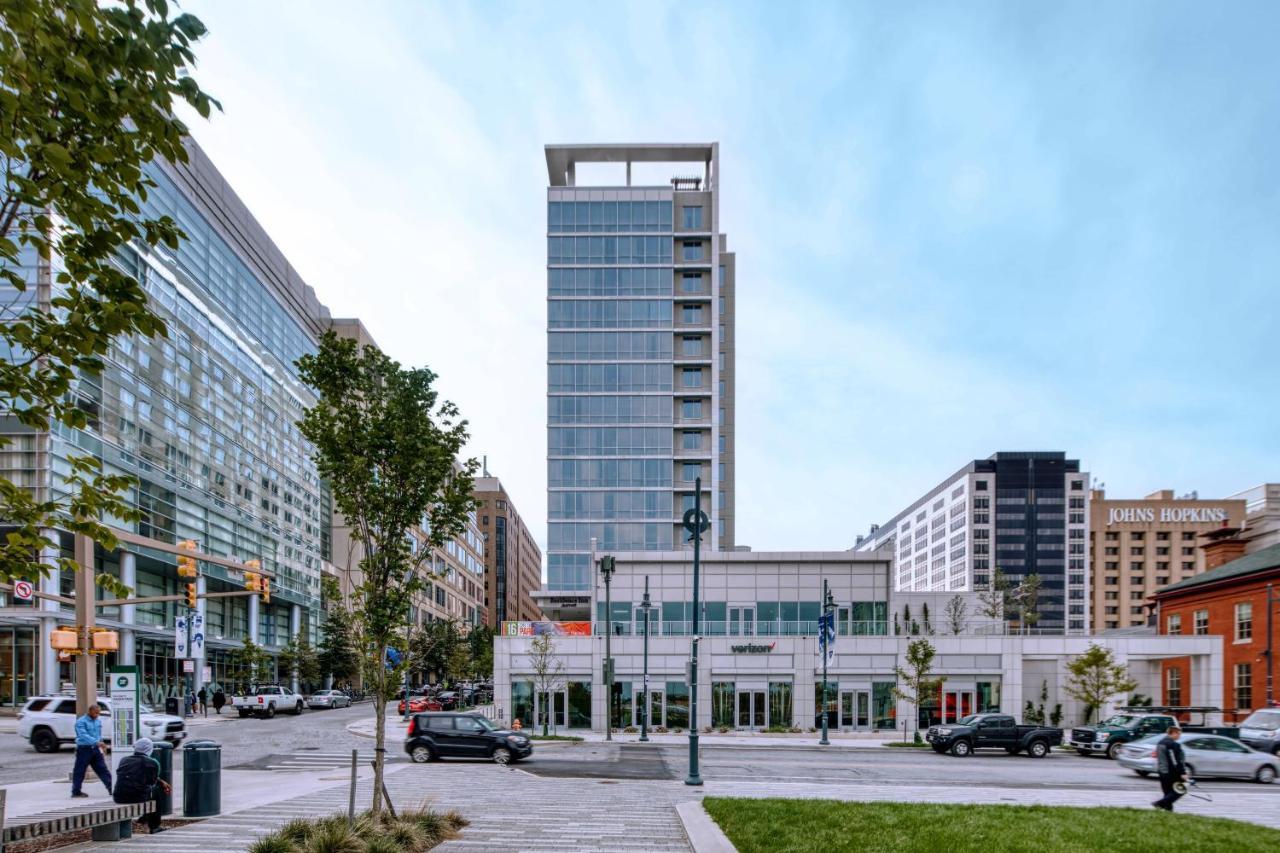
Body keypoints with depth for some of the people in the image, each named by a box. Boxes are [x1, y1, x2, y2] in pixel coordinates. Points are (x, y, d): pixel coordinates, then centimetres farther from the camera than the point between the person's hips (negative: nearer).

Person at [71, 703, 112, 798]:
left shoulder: (98, 721, 12)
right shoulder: (81, 722, -12)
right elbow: (84, 736, -25)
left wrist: (101, 743, 17)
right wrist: (97, 742, -34)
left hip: (95, 749, 6)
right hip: (84, 749, -6)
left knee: (103, 769, 3)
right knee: (79, 771, 2)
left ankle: (112, 789, 0)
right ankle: (76, 791, 13)